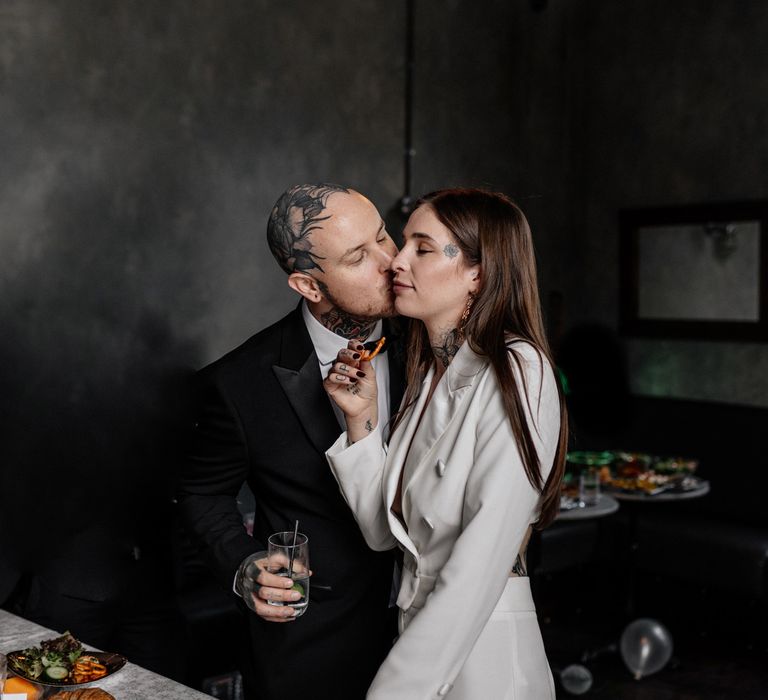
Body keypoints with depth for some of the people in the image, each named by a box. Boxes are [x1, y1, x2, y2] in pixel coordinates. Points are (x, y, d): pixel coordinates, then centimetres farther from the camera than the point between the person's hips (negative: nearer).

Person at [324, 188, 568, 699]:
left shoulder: (517, 373, -19)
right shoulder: (428, 374, 6)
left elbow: (480, 565, -24)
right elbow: (383, 531, 2)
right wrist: (361, 419, -8)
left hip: (483, 650, -7)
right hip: (422, 631, 7)